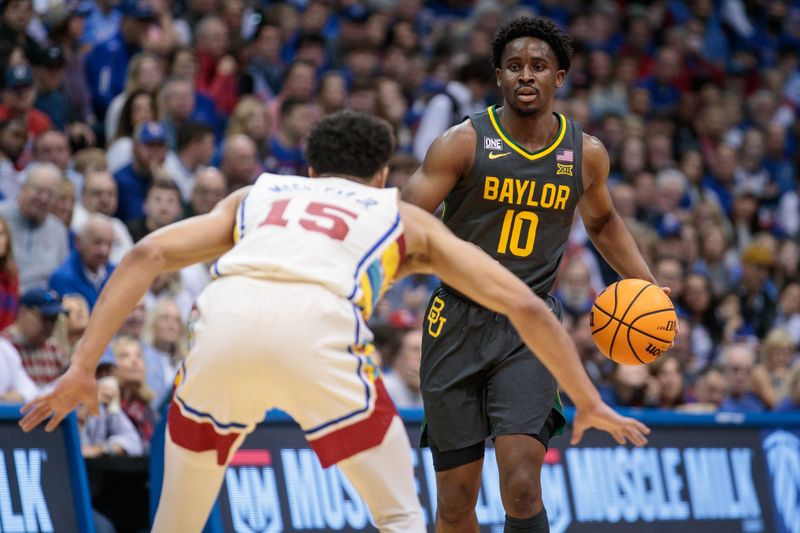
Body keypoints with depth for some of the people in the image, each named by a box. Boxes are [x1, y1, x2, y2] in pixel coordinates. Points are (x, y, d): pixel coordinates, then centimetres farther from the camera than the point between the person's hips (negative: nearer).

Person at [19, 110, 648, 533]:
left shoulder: (255, 196, 36)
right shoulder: (406, 219, 33)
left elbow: (147, 255, 20)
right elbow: (525, 306, 29)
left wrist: (83, 367, 17)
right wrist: (588, 402, 38)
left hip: (225, 317, 2)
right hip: (317, 325, -2)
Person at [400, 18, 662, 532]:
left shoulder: (586, 154, 4)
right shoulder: (464, 143, -7)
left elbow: (602, 221, 24)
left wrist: (645, 282, 13)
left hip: (530, 330, 1)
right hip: (459, 321, -1)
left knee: (522, 489, -18)